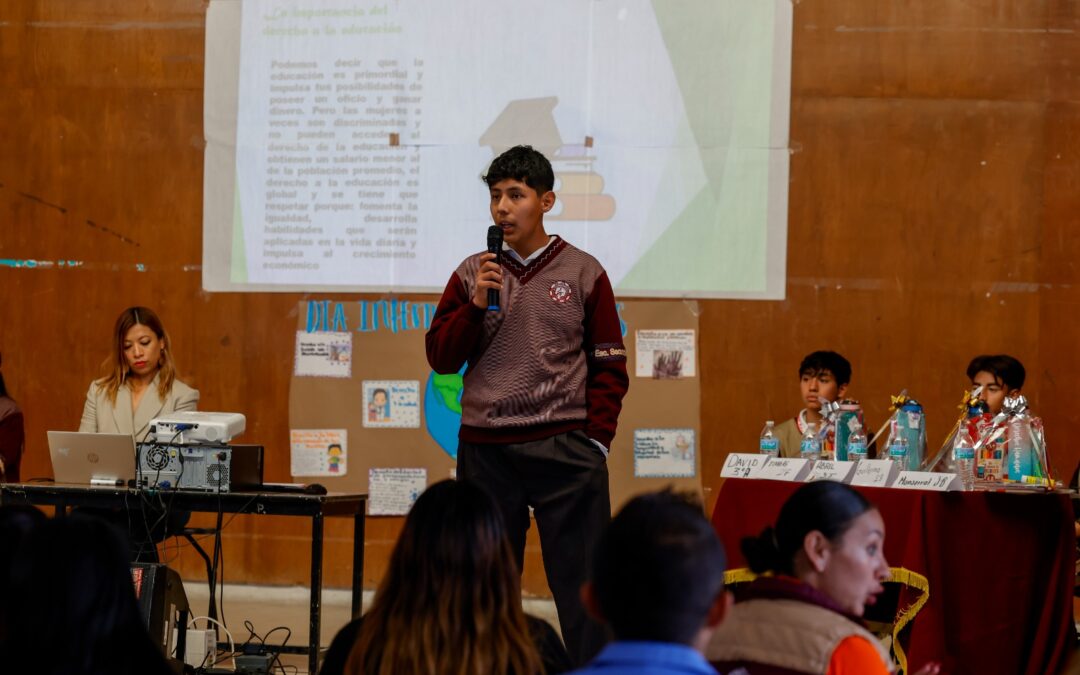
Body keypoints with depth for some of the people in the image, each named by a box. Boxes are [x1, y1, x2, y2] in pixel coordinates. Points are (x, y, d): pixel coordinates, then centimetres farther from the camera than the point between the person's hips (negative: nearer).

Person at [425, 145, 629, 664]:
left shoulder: (583, 273, 4)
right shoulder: (472, 274, 9)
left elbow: (609, 367, 5)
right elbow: (440, 358, 6)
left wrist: (596, 441, -4)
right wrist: (476, 305, -8)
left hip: (564, 449, -3)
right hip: (485, 449, 3)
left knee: (580, 583, -4)